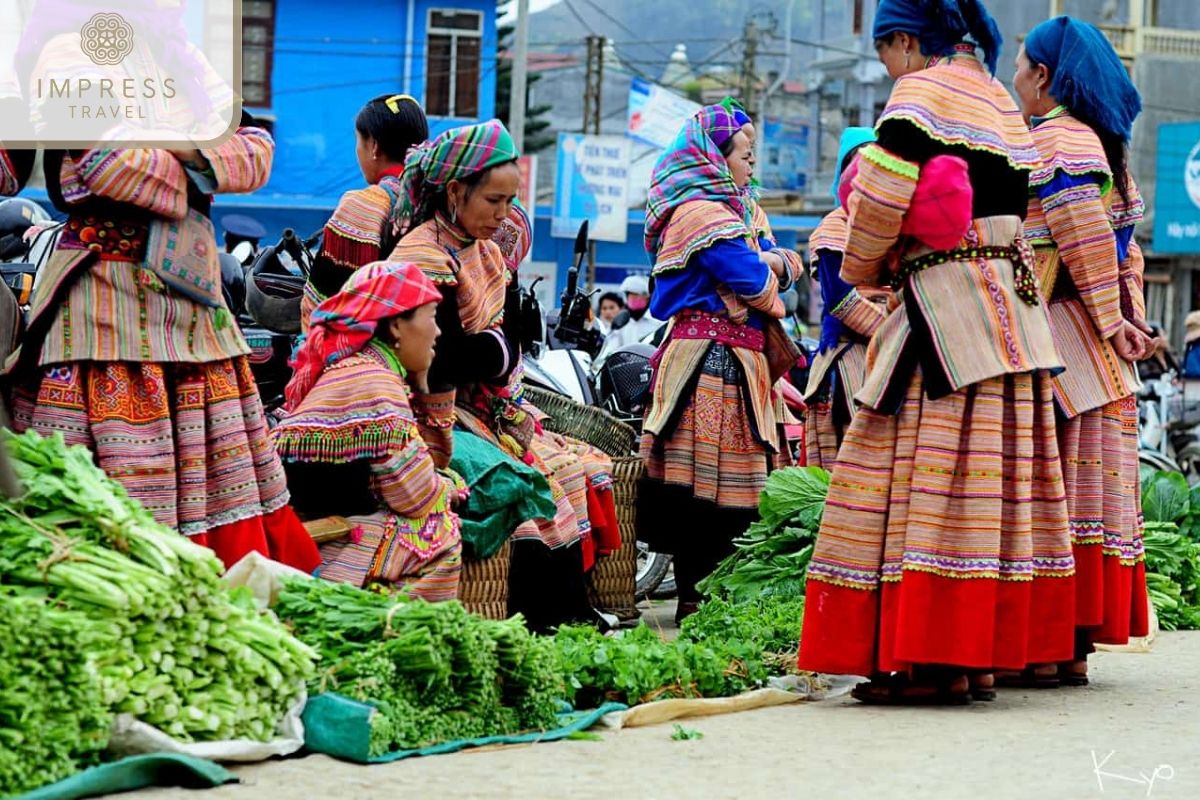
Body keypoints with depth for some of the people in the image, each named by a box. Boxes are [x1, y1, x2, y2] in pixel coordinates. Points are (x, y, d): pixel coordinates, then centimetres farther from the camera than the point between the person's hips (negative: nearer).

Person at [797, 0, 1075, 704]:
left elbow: (882, 191, -17)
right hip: (1014, 301, 9)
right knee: (995, 477, 7)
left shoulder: (922, 92, -6)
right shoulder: (1002, 101, 20)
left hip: (946, 310, -9)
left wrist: (865, 267, 1)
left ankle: (935, 660, -11)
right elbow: (1016, 206, 17)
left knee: (930, 473, -8)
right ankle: (984, 656, 10)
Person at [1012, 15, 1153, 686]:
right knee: (1091, 490, 7)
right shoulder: (1101, 144, 20)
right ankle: (1076, 648, 10)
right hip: (1100, 356, 9)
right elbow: (1125, 252, 16)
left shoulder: (1053, 141, -9)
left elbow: (1088, 241, -18)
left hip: (1061, 340, -9)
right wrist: (1129, 319, 8)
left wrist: (1112, 322, -14)